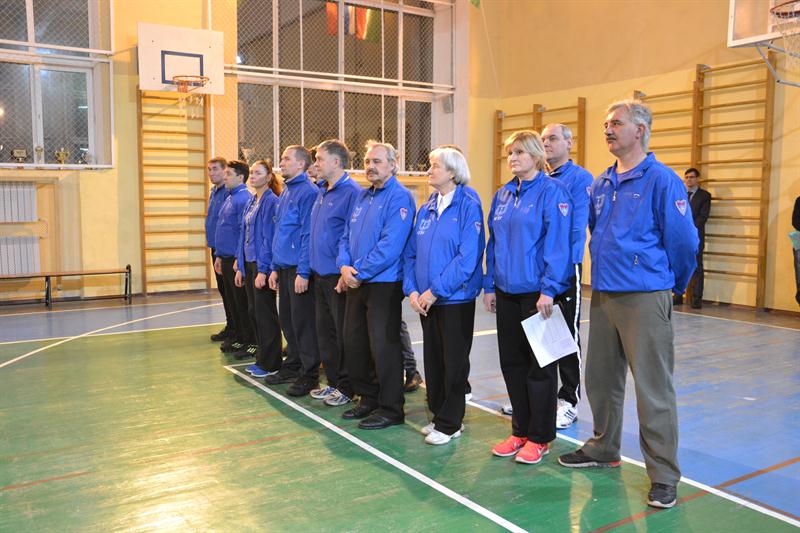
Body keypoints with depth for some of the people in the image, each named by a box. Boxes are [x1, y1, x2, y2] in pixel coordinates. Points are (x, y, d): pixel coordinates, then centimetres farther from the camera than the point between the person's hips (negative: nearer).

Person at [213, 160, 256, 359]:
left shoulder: (244, 199, -15)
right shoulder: (229, 198, 14)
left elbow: (244, 231, -19)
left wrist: (239, 258, -20)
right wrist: (219, 255, 18)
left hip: (237, 259, -9)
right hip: (226, 258, 9)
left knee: (243, 303, -2)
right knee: (233, 300, 16)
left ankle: (252, 342, 6)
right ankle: (240, 337, 26)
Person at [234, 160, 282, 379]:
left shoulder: (271, 202, -13)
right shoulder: (251, 202, 13)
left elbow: (269, 237, -17)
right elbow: (244, 235, 16)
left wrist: (263, 270, -20)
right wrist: (240, 267, 13)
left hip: (262, 264, -9)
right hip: (249, 262, 9)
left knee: (265, 313, -2)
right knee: (253, 311, 13)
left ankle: (271, 364, 7)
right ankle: (262, 359, 24)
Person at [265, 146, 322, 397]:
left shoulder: (308, 192, -13)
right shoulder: (285, 193, 15)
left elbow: (308, 235, -18)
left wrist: (303, 272, -21)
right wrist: (275, 268, 17)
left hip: (298, 269, -9)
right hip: (283, 268, 9)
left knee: (303, 322, -1)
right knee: (287, 320, 16)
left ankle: (309, 374, 8)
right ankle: (293, 366, 28)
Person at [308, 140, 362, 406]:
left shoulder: (352, 192, -15)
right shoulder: (322, 192, 13)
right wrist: (308, 268, 17)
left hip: (339, 276, -9)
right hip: (320, 274, 9)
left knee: (344, 334, 2)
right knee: (325, 331, 15)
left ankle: (347, 387, 15)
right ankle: (333, 381, 28)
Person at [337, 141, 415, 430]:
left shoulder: (399, 197, -12)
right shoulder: (362, 197, 15)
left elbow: (390, 245, -21)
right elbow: (347, 236, 14)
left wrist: (359, 273, -17)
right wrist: (345, 265, -5)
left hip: (384, 284, -8)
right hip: (356, 283, 8)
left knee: (383, 347, -3)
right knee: (354, 343, 14)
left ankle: (391, 409, 11)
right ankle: (368, 398, 29)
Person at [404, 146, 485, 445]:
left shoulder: (468, 207, -11)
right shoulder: (426, 210, 10)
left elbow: (468, 258, -19)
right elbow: (411, 253, 11)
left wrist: (436, 290, -18)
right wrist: (411, 290, -3)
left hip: (456, 299, -6)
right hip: (425, 300, 7)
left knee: (454, 363, 4)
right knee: (433, 359, 14)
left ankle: (450, 424, 16)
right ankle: (439, 415, 29)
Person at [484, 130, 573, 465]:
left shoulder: (552, 192, -9)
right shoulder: (503, 195, 12)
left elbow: (558, 243, -15)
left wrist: (549, 289, -20)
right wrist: (490, 285, 10)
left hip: (537, 293, -7)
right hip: (507, 292, 7)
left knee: (540, 365, 4)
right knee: (512, 362, 12)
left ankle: (539, 437, 17)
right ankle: (520, 430, 26)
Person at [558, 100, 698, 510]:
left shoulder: (662, 180, -9)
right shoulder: (602, 183, 11)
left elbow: (684, 243, -6)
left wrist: (672, 286, 6)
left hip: (645, 299, -7)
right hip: (602, 295, 7)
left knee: (653, 389, -1)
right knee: (600, 379, 16)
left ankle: (664, 475, 12)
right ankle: (603, 448, 35)